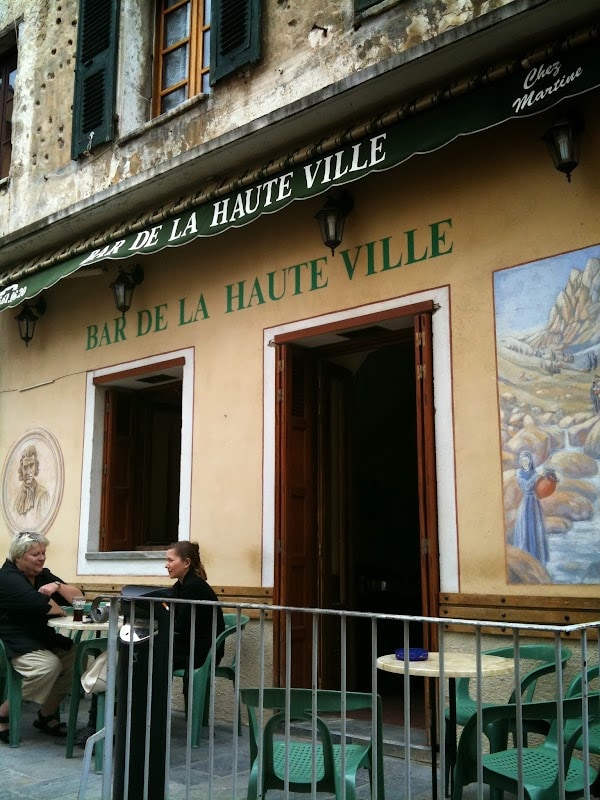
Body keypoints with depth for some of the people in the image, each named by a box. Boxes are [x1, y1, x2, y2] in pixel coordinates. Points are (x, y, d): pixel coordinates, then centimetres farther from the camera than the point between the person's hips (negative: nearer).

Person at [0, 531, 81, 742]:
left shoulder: (43, 575, 12)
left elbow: (78, 597, 6)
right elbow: (39, 604, -27)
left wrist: (58, 586, -14)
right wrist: (62, 610, -9)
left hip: (41, 639, 8)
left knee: (76, 656, -13)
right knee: (48, 665, -31)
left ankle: (47, 715, 3)